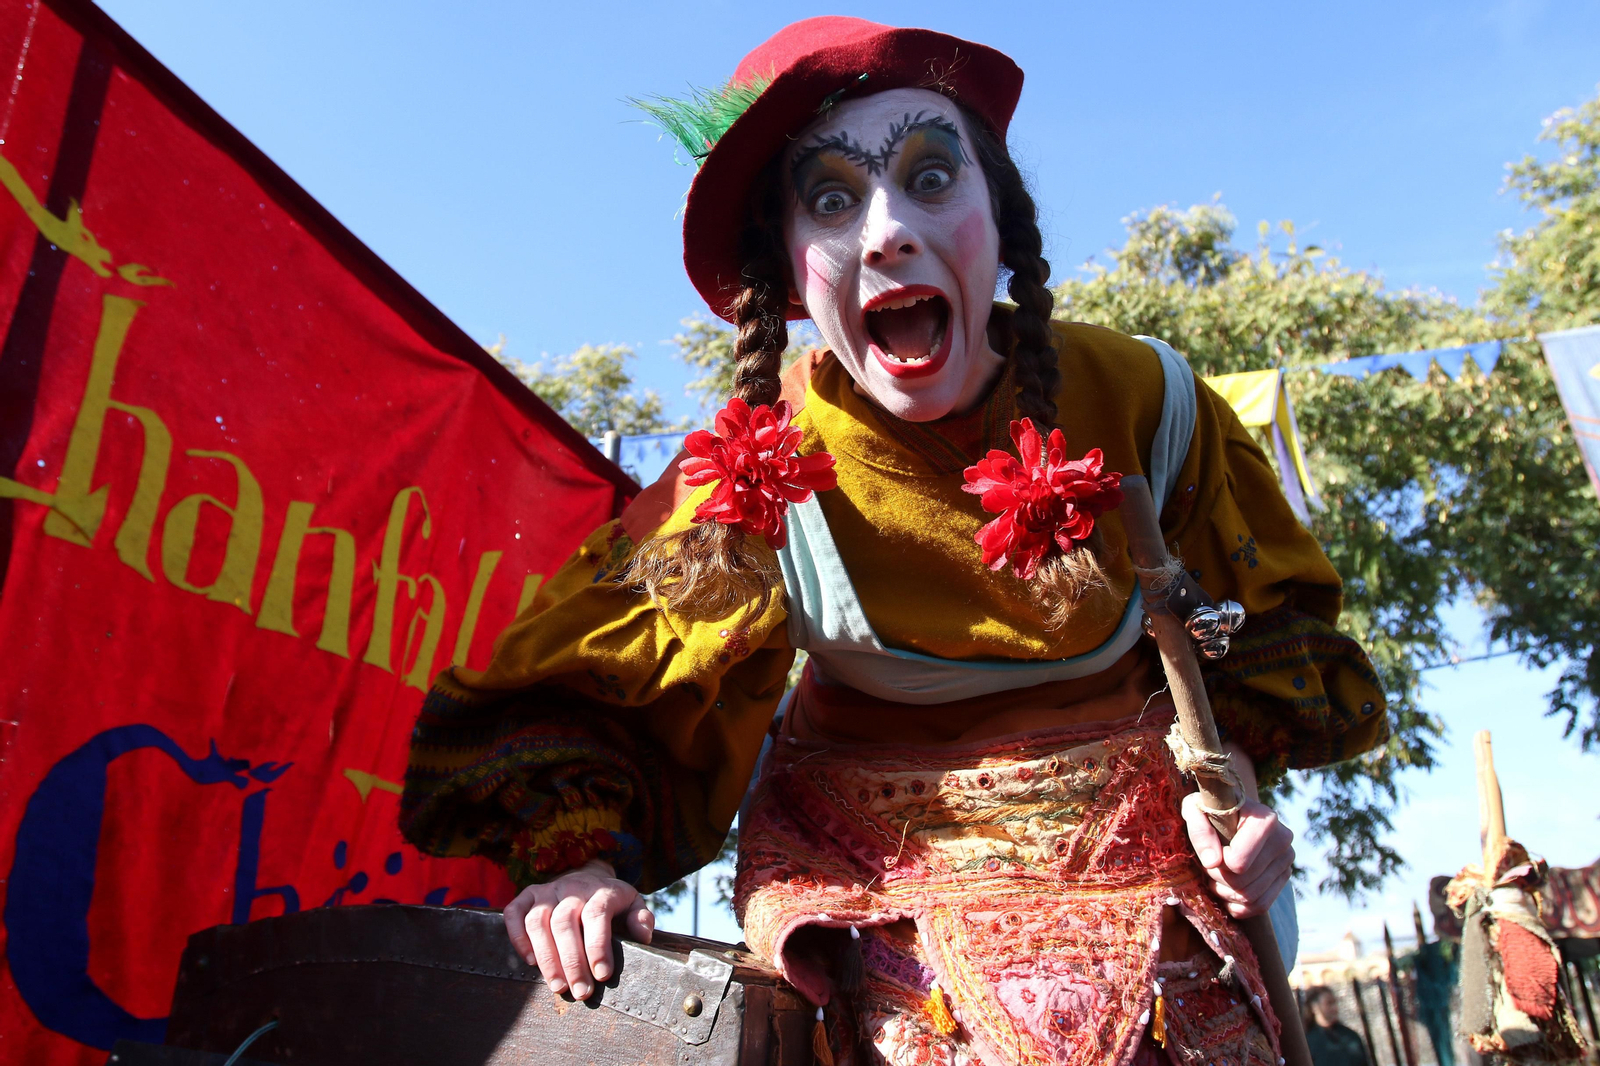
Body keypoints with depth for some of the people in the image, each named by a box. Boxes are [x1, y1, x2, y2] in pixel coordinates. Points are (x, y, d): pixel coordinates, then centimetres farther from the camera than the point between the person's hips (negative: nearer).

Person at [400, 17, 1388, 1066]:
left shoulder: (1141, 399, -12)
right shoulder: (762, 467, -16)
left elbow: (1264, 600, 6)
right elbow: (572, 685, -7)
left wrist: (1235, 758, -8)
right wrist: (576, 851, -21)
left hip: (1134, 842, 3)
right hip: (879, 862, -2)